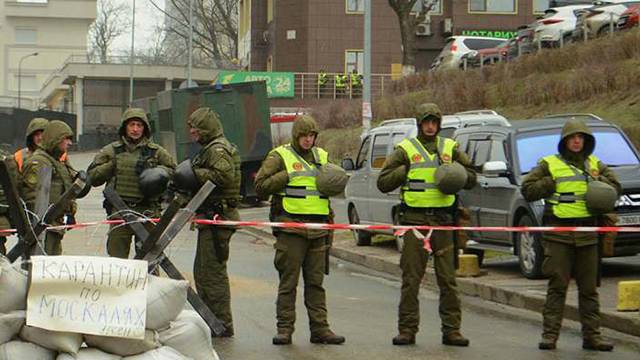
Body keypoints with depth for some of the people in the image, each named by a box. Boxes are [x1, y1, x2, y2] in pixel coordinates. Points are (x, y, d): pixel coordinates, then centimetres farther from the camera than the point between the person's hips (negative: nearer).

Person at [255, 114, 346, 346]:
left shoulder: (322, 156, 18)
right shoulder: (280, 156, 1)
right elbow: (261, 186, -6)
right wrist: (288, 176, -15)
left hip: (318, 228, 5)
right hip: (291, 226, -5)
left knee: (316, 281, 7)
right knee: (288, 281, -3)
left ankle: (319, 328, 9)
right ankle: (284, 328, 1)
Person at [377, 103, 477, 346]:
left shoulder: (450, 148, 13)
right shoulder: (405, 149, 5)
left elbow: (471, 178, 17)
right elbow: (383, 183, 2)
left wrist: (457, 175, -3)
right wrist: (405, 169, -8)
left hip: (443, 219, 2)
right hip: (414, 219, -2)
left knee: (448, 278, 3)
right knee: (411, 278, 0)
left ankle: (451, 330, 8)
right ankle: (407, 330, 6)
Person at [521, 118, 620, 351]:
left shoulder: (595, 164, 15)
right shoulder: (550, 164, 4)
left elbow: (616, 188, 14)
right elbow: (528, 190, -1)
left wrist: (598, 180, -3)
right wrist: (553, 183, -10)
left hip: (587, 233, 4)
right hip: (559, 231, -3)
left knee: (589, 288, 5)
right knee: (557, 286, -5)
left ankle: (591, 336, 9)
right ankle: (550, 334, -1)